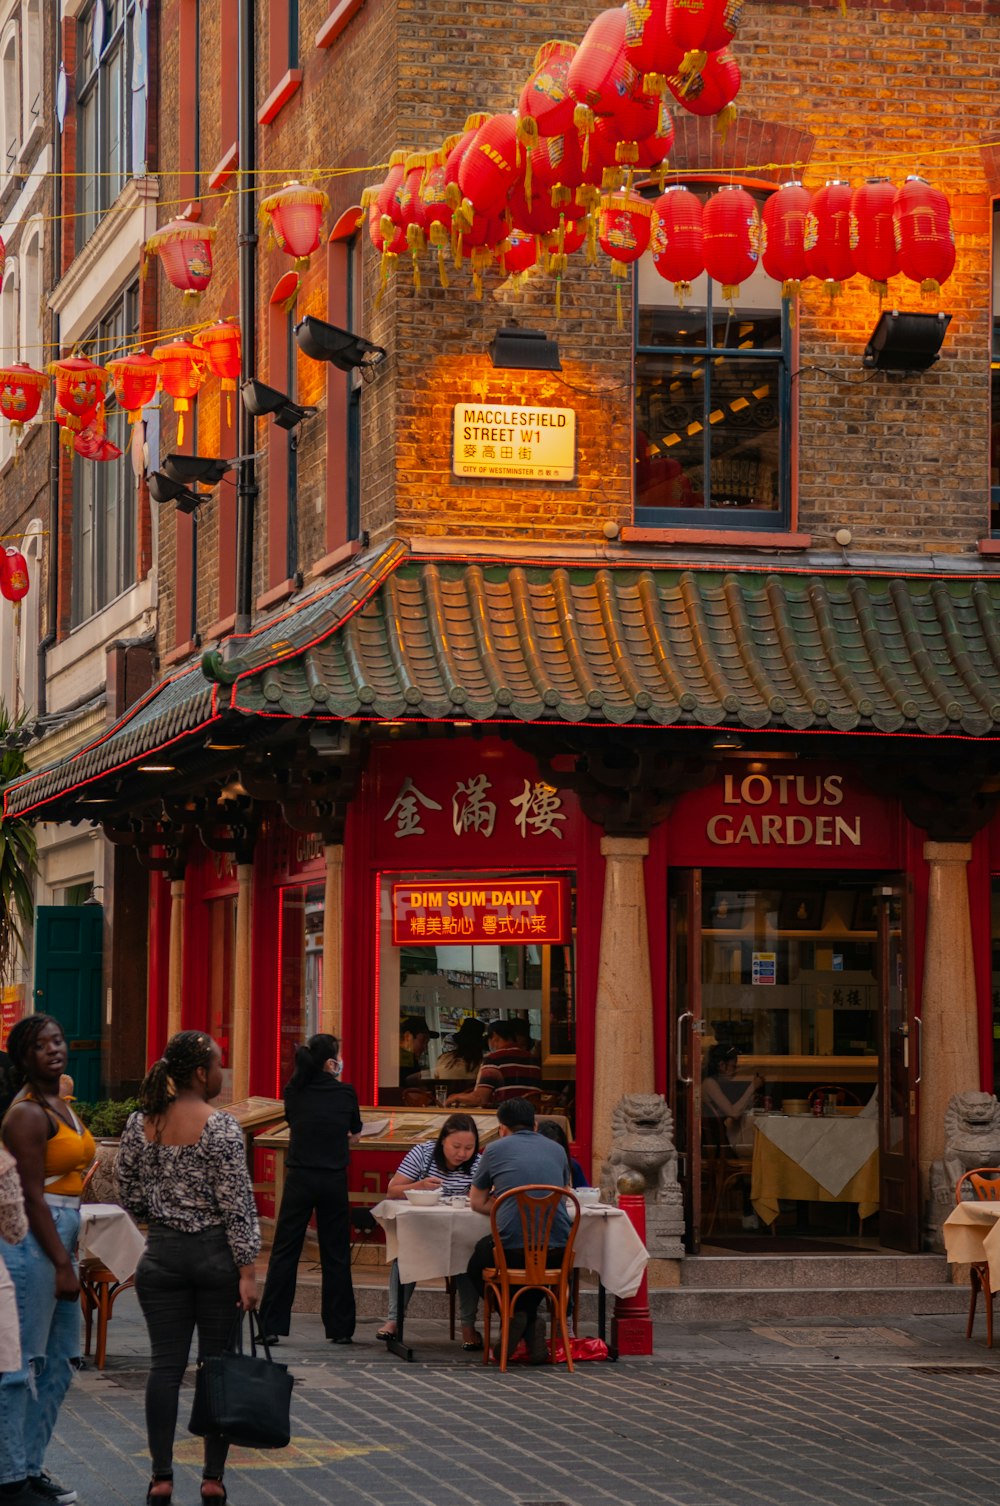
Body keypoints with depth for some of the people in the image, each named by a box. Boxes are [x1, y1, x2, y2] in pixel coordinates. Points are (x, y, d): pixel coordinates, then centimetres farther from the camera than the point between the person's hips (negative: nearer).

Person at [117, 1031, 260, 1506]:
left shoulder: (139, 1124, 2)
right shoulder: (220, 1127, -13)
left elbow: (131, 1196, 9)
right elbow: (237, 1204, -14)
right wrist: (247, 1270, -11)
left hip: (161, 1254, 4)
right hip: (216, 1253, -4)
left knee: (165, 1365, 4)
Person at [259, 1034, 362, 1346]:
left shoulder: (294, 1091, -1)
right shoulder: (345, 1092, -3)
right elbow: (356, 1134, 11)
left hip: (299, 1177, 0)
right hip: (334, 1179, 0)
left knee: (284, 1251, 5)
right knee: (336, 1255, 7)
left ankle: (271, 1324, 2)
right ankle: (340, 1328, 11)